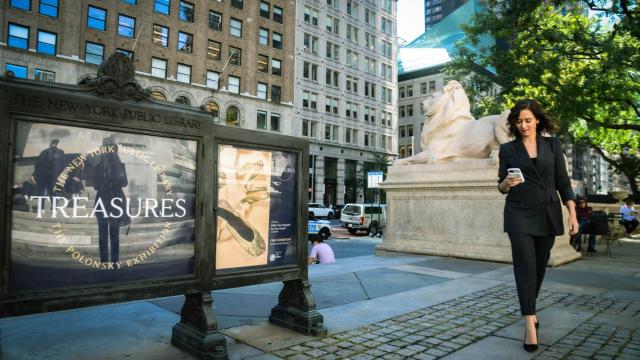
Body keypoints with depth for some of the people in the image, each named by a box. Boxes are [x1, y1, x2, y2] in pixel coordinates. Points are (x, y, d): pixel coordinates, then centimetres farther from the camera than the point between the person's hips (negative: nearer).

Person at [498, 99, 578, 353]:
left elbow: (563, 181, 4)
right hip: (519, 214, -2)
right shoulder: (507, 149, 3)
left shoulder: (552, 145, 6)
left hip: (548, 214, 2)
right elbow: (501, 187, 6)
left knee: (540, 266, 11)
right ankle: (530, 324, -8)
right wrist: (506, 183, -18)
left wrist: (573, 213, -3)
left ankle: (529, 308, 34)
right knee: (526, 266, -10)